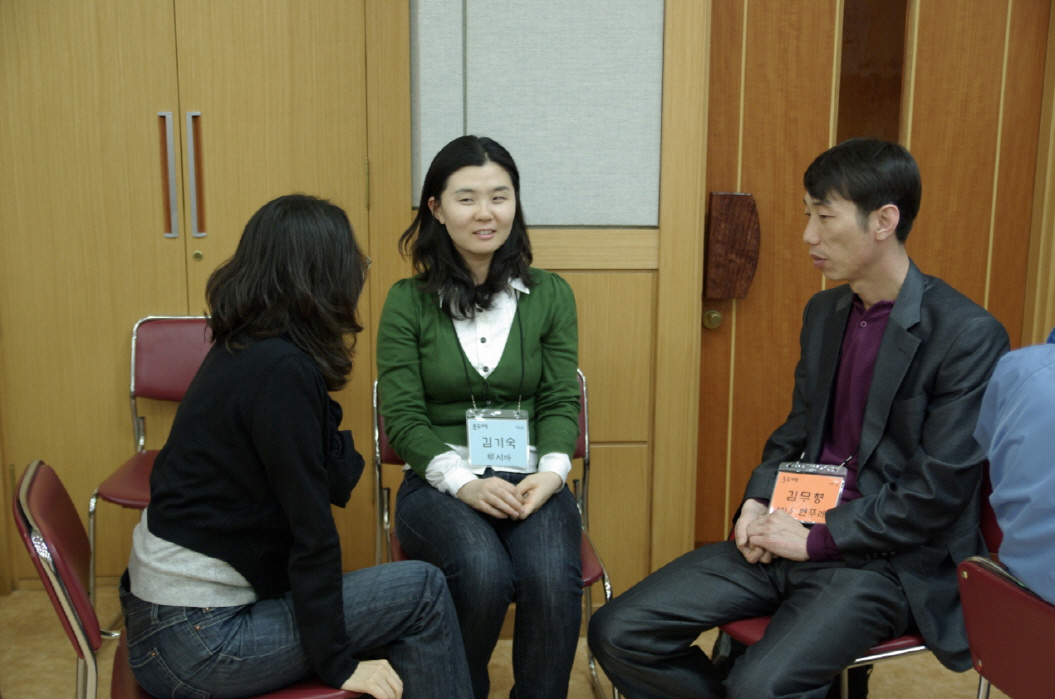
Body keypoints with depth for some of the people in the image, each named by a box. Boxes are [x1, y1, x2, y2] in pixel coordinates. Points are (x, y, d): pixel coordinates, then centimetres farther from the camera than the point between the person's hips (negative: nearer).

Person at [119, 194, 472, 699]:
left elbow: (333, 485, 3)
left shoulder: (244, 353, 5)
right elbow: (310, 529, -19)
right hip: (195, 644, -8)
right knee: (423, 591, -4)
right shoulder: (280, 370, -21)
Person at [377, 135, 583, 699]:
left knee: (552, 579, -30)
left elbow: (561, 401, 6)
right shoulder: (408, 302, 3)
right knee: (484, 574, -30)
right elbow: (402, 418, -2)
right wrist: (463, 481, -17)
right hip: (438, 483, -1)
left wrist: (550, 471, -14)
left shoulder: (550, 295, 9)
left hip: (530, 481, 2)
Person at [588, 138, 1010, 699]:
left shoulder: (969, 335, -12)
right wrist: (757, 502, 1)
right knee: (617, 633, -7)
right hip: (792, 533, 7)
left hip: (881, 559, -6)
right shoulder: (823, 312, 11)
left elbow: (940, 491, -14)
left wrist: (816, 540, -14)